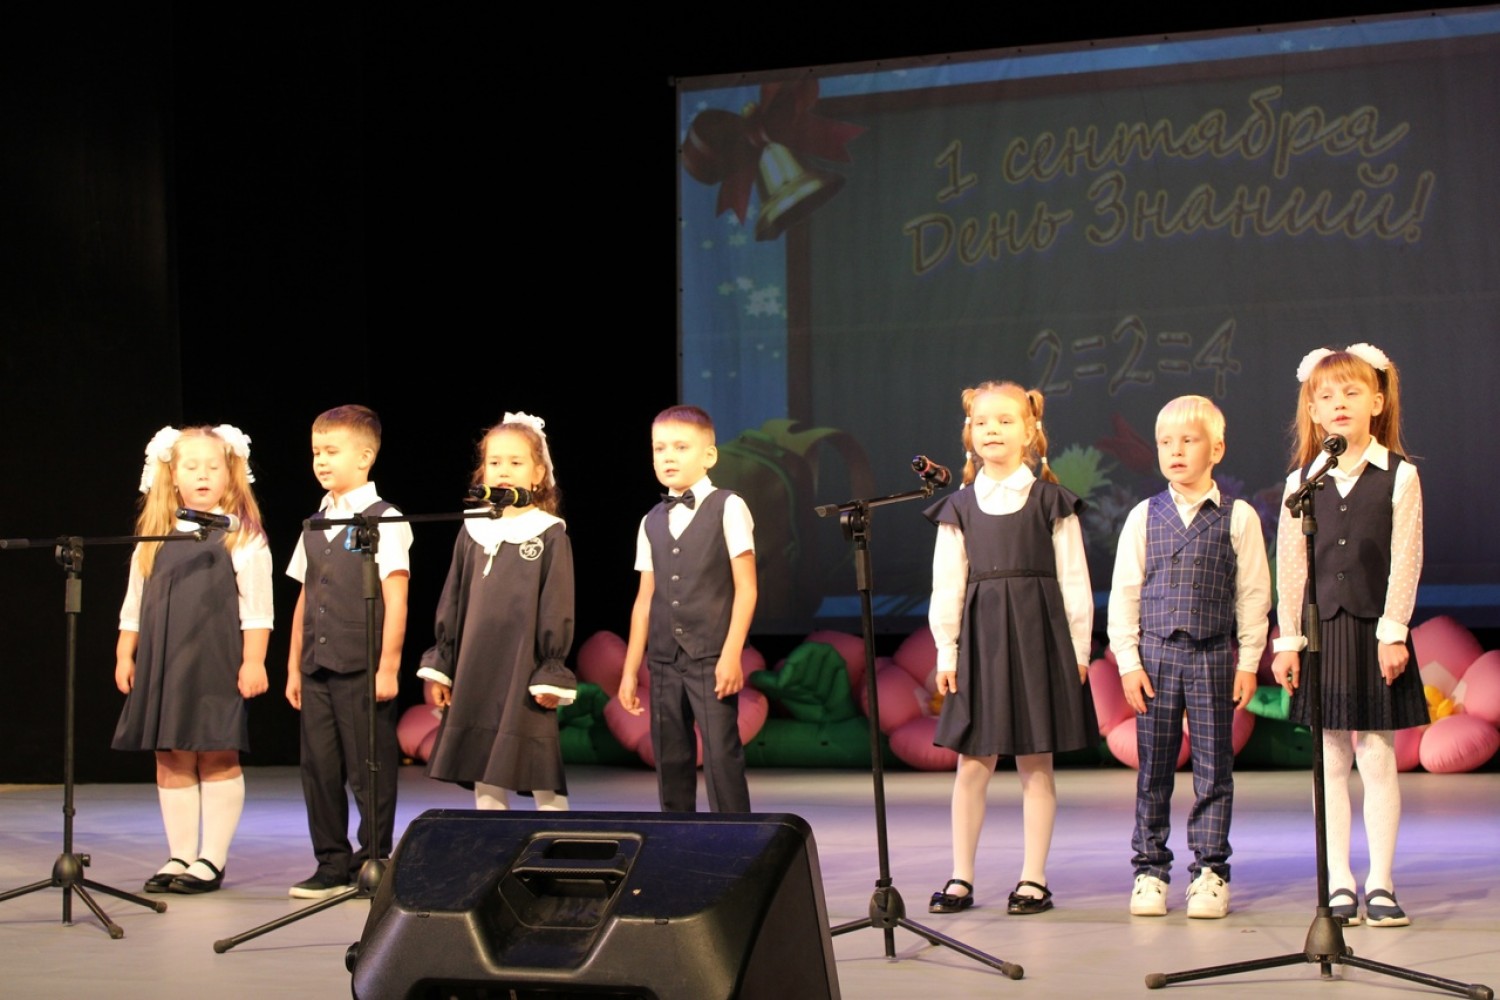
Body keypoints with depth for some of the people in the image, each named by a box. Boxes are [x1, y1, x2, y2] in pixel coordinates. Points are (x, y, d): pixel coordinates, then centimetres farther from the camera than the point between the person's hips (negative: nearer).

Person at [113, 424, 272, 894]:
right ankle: (180, 856, 15)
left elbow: (256, 607, -6)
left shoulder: (242, 537, -2)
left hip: (217, 664, -4)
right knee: (171, 759, 7)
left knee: (218, 758, -1)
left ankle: (212, 859, 6)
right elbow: (135, 603, 16)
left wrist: (253, 661, -12)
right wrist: (125, 655, 12)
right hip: (163, 664, 5)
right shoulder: (154, 537, 11)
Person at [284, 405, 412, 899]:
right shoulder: (315, 524, 14)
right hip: (318, 668, 7)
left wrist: (388, 667, -14)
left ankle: (374, 862, 10)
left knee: (369, 770, 0)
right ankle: (333, 864, 17)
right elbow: (306, 598, 17)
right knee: (319, 766, 8)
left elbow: (395, 598, -10)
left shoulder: (383, 520, -6)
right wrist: (295, 665, 14)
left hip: (362, 669, -7)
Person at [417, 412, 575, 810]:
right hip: (475, 672, 5)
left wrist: (552, 674, -7)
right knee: (484, 778, 8)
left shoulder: (550, 534, -3)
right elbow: (451, 604, 14)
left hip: (525, 671, -5)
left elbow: (558, 612, -4)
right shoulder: (472, 532, 9)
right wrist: (440, 668, 11)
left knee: (543, 782, -3)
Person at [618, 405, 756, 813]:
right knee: (670, 760, 7)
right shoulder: (651, 522, 13)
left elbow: (746, 587, -5)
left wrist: (732, 653, -13)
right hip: (665, 660, 5)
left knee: (721, 756, -8)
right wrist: (630, 669, 11)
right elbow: (645, 599, 14)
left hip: (712, 657, -5)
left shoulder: (728, 509, -2)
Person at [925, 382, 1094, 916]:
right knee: (972, 762, 3)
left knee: (1035, 763, 3)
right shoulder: (959, 507, 8)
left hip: (1038, 633, -2)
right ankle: (961, 877, 11)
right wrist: (946, 650, 2)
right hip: (979, 636, 2)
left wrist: (1078, 647, -2)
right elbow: (947, 584, 7)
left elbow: (1073, 579, 2)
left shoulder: (1051, 502, 2)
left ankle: (1033, 878, 11)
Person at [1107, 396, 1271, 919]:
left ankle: (1210, 872, 11)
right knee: (1153, 767, 5)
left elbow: (1253, 593, 3)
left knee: (1213, 768, 3)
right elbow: (1124, 592, 6)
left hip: (1213, 655, -1)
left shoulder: (1238, 517, 2)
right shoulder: (1144, 517, 6)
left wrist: (1248, 662, -1)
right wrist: (1129, 660, -1)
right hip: (1155, 653, 1)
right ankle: (1150, 868, 13)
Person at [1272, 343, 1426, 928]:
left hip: (1374, 630, -2)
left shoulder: (1399, 476, -1)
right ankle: (1339, 884, 10)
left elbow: (1405, 561, -4)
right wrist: (1287, 641, 1)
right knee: (1330, 760, 4)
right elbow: (1289, 567, 5)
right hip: (1320, 630, 2)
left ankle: (1380, 884, 7)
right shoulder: (1302, 482, 5)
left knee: (1376, 757, 0)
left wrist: (1393, 633, -10)